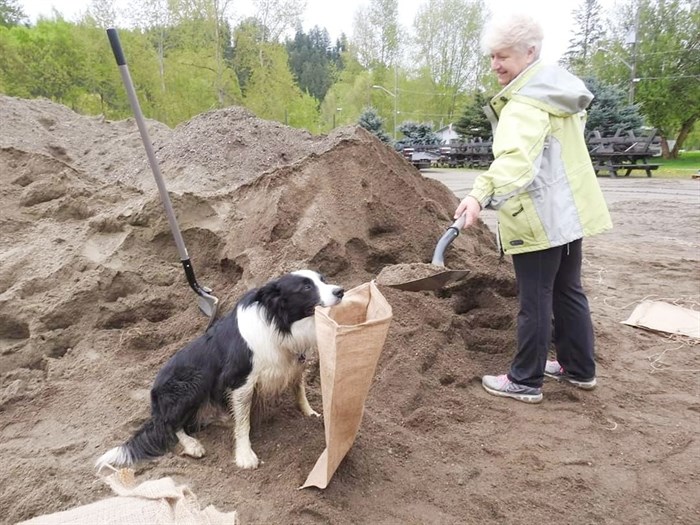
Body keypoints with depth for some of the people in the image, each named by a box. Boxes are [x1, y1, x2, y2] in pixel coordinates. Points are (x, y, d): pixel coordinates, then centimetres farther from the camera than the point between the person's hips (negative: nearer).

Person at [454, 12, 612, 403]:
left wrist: (481, 196, -49)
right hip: (570, 209, 10)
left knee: (535, 300, 0)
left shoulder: (526, 103, -19)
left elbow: (515, 157, -37)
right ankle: (580, 369, 31)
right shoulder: (558, 89, 13)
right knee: (568, 292, 18)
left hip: (540, 217, -10)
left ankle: (526, 381, 13)